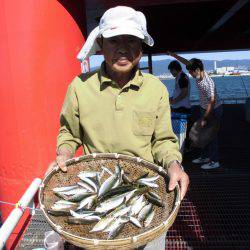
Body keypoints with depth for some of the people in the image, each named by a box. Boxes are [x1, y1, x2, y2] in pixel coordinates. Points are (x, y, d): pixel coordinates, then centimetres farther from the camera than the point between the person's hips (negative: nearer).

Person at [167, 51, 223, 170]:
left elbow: (212, 102, -29)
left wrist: (205, 119, -26)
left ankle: (214, 161, 8)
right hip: (204, 108, 9)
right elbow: (187, 62, 10)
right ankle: (204, 156, 28)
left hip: (214, 110, -9)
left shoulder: (208, 83, -30)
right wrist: (173, 55, 13)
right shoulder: (198, 75, -5)